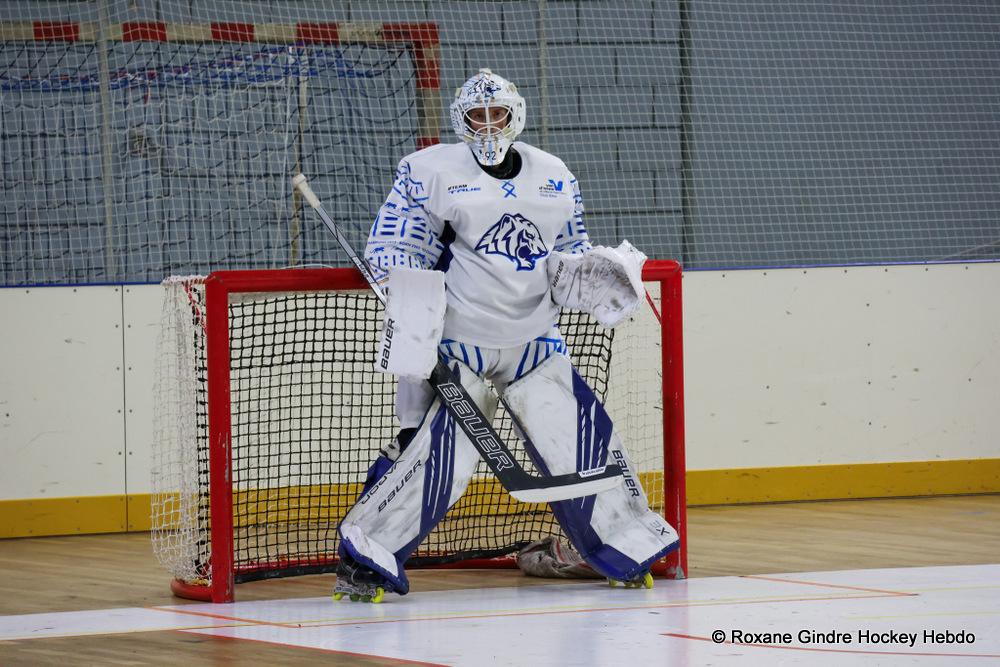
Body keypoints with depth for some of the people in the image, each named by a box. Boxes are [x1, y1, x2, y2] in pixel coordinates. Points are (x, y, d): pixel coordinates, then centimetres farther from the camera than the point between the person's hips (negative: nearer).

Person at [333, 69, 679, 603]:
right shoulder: (431, 172, -3)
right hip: (455, 341, -4)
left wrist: (603, 271, -3)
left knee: (582, 442, 0)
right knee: (441, 457, -17)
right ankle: (366, 555, -8)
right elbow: (393, 248, -3)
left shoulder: (555, 178, 11)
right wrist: (414, 308, -16)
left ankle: (627, 545, 19)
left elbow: (568, 259, 19)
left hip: (533, 342, 5)